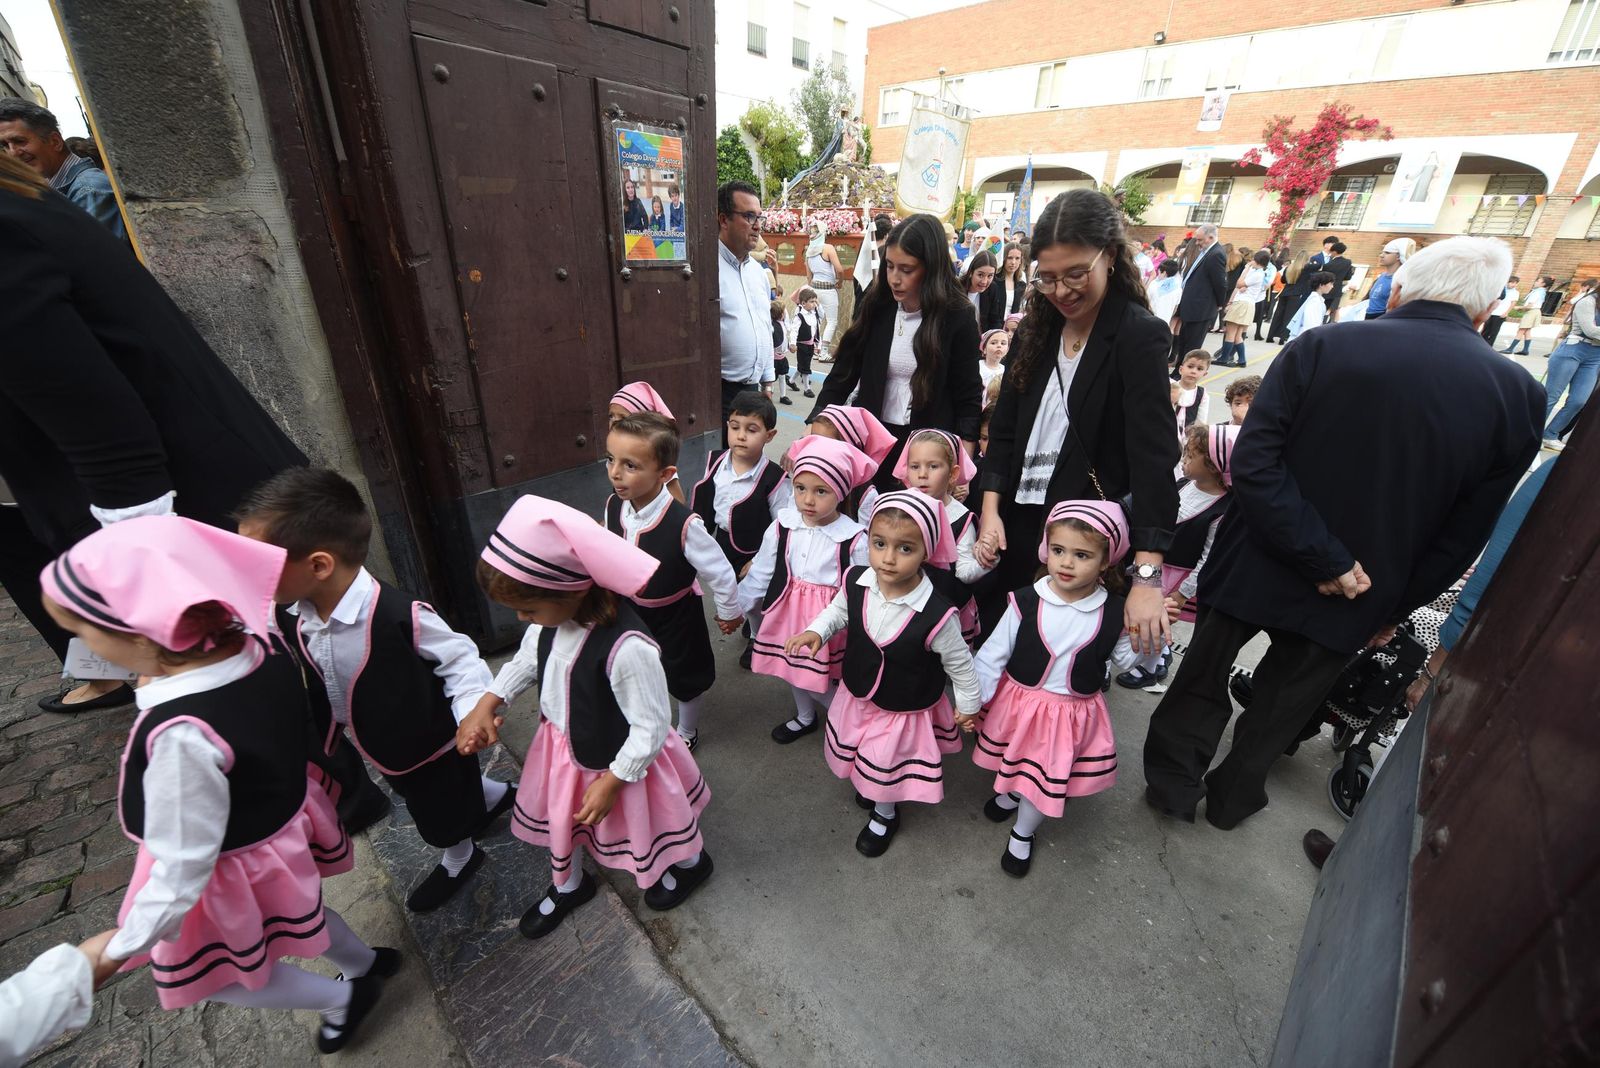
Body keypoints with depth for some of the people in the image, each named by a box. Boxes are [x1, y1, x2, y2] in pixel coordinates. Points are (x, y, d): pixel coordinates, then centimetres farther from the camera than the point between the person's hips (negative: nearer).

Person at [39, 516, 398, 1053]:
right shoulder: (264, 646, -19)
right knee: (292, 915, 34)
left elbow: (185, 862, -26)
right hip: (286, 820, 7)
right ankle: (367, 963, 56)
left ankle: (344, 998, 43)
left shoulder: (182, 733, -40)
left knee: (216, 974, 25)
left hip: (236, 868, -7)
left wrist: (121, 948, -11)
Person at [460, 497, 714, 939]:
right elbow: (528, 657, 2)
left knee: (646, 825, 24)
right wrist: (487, 704, -10)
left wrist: (613, 780, -20)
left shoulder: (626, 648, -44)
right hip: (562, 746, 7)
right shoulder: (553, 613, -20)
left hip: (616, 762, -6)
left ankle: (689, 863, 59)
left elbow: (652, 726, -30)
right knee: (559, 817, 32)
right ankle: (567, 885, 65)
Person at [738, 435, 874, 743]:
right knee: (793, 668, 24)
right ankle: (804, 717, 52)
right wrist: (735, 606, 6)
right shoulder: (782, 526, -9)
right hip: (788, 613, 5)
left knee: (823, 679, 6)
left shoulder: (854, 538, -20)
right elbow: (760, 573, 2)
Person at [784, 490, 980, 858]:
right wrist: (816, 631, -17)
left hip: (904, 710, -4)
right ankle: (867, 786, 66)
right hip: (856, 695, 4)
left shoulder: (936, 615, -37)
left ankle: (885, 814, 56)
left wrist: (968, 705, -1)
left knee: (887, 769, 23)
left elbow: (959, 662, -17)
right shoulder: (856, 582, -25)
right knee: (864, 758, 32)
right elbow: (838, 609, 1)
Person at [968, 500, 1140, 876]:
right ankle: (1009, 793, 59)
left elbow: (1126, 660, 2)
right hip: (1017, 704, 0)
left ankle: (1022, 834, 45)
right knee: (1014, 764, 23)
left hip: (1073, 715, 1)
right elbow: (993, 653, -11)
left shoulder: (1116, 613, -15)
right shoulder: (1026, 601, -18)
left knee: (1048, 781, 16)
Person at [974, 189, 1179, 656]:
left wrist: (1147, 576, -25)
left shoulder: (1141, 337, -10)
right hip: (1015, 518, 5)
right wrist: (991, 510, -6)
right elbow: (1004, 428, 6)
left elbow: (1153, 455, -19)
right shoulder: (1037, 328, 6)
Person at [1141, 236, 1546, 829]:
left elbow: (1252, 463, -23)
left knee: (1203, 675, 19)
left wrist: (1323, 557, -16)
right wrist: (1393, 608, 9)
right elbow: (1463, 535, -3)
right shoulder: (1519, 394, -7)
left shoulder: (1321, 346, -13)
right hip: (1349, 602, 2)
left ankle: (1173, 781, 36)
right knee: (1281, 704, 22)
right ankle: (1232, 796, 41)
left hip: (1257, 567, -1)